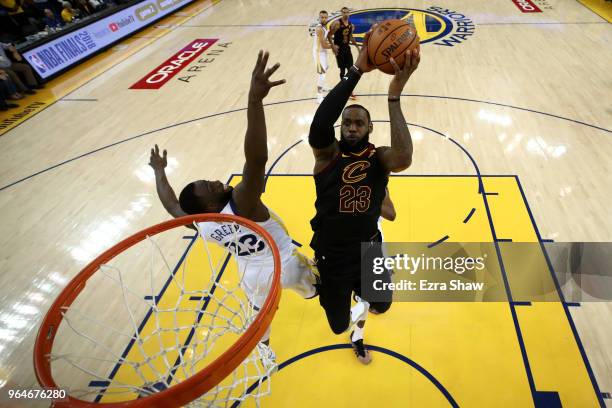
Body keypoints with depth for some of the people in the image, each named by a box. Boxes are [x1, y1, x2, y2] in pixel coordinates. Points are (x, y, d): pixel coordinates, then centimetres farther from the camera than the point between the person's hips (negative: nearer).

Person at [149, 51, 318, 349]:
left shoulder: (201, 225, -22)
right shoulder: (241, 205, -41)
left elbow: (171, 205, 0)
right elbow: (256, 160, -61)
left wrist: (159, 170, 13)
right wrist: (255, 100, -71)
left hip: (255, 276, 3)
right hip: (287, 266, -2)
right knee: (315, 290, 31)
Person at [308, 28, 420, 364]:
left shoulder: (379, 157, -10)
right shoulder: (327, 153, -13)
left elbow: (404, 159, -35)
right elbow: (319, 125, -37)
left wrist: (394, 95, -40)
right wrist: (356, 71, -42)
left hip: (368, 250, 1)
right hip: (331, 257, -1)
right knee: (338, 327, 14)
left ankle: (358, 332, 51)